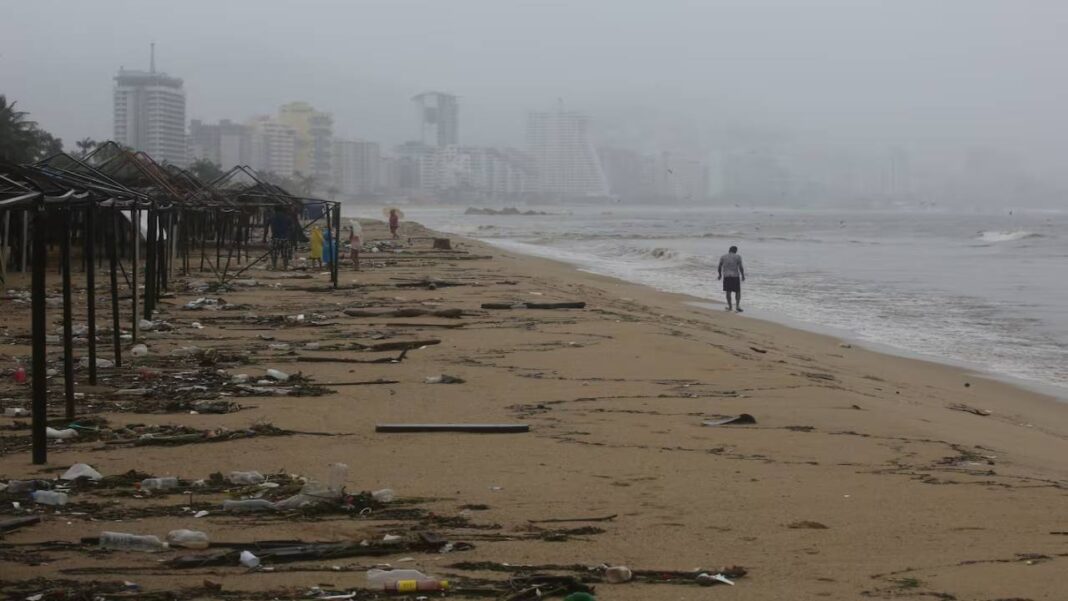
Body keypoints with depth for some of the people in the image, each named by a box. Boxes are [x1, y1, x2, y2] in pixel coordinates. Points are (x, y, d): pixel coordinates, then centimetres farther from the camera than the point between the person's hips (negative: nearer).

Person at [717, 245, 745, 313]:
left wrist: (720, 275, 20)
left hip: (726, 276, 2)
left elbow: (719, 267, 6)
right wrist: (743, 276, 3)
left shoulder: (723, 257, 6)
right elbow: (740, 267, -8)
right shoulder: (737, 257, -2)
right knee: (738, 291, 6)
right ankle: (737, 306, -6)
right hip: (735, 276, -2)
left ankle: (730, 306, 14)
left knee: (728, 291, 11)